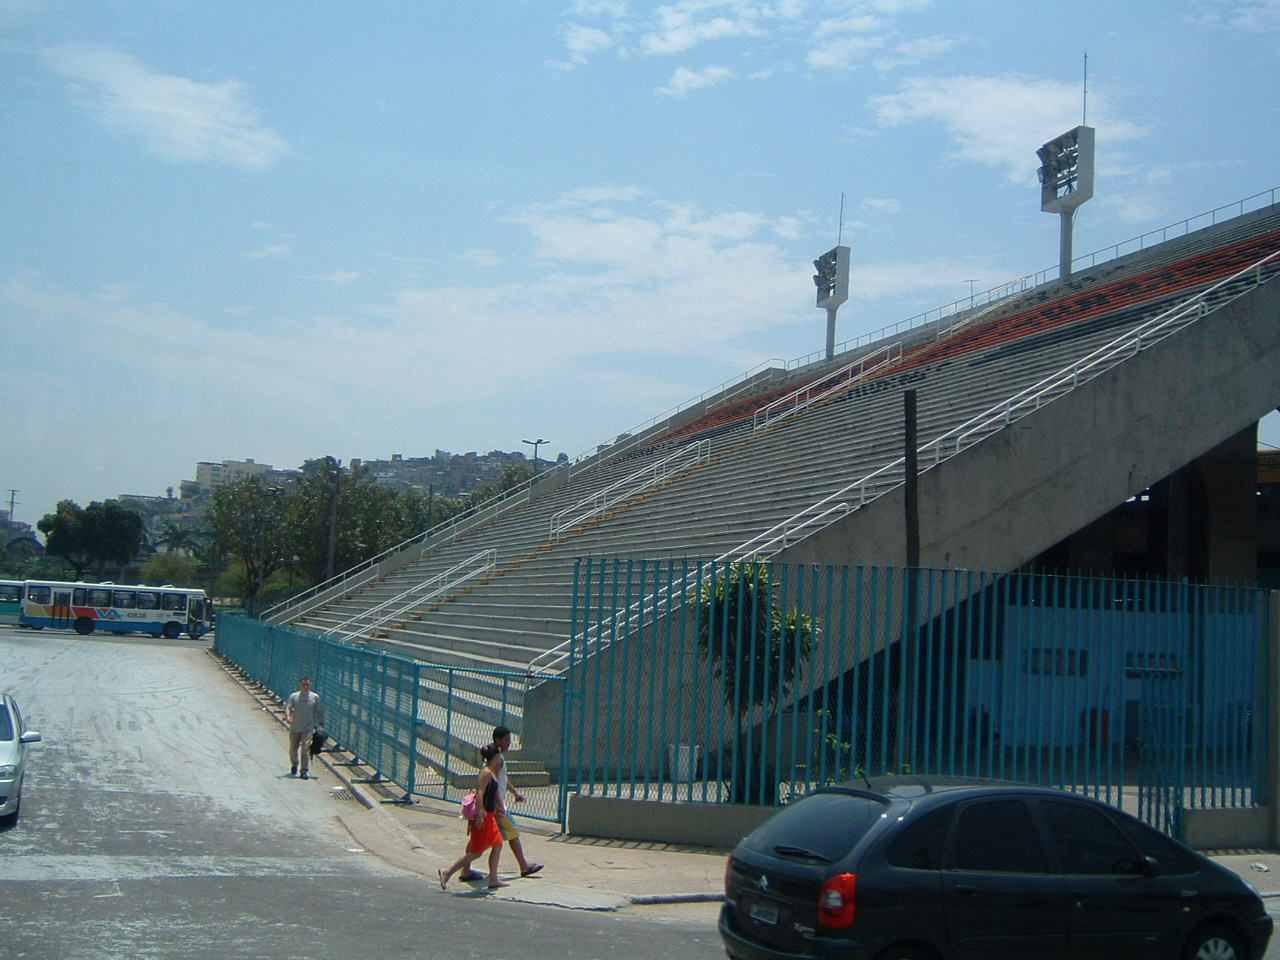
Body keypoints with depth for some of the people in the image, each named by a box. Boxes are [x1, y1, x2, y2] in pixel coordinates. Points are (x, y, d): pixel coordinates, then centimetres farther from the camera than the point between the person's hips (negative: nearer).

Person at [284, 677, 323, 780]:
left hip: (308, 727, -1)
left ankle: (304, 771, -12)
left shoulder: (315, 697, 0)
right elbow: (288, 707, -14)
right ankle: (294, 764, 44)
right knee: (293, 748, 15)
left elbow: (319, 711, 9)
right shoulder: (294, 696, -3)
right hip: (295, 727, 1)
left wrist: (321, 723, 8)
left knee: (305, 748, -15)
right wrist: (288, 716, -33)